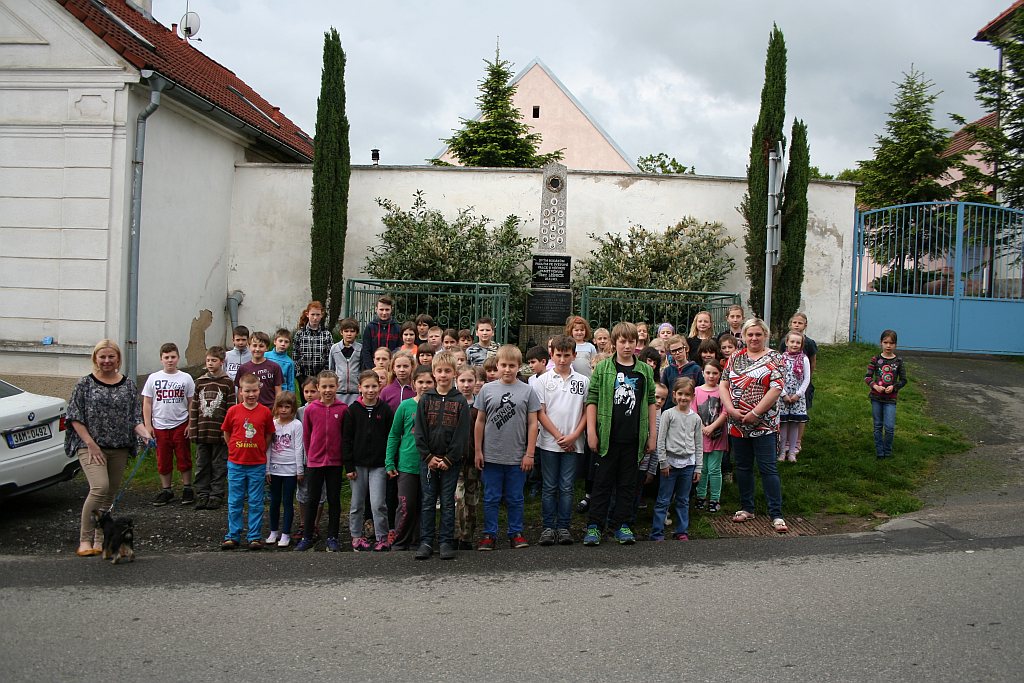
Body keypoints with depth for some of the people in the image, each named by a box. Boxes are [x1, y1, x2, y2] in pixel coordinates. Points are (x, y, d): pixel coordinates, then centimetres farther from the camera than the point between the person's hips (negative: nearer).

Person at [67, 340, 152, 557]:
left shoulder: (129, 385, 9)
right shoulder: (85, 383, 1)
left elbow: (135, 418, 7)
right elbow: (75, 417, -2)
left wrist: (146, 434, -13)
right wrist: (91, 444, -9)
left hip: (119, 449, 4)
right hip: (90, 446, -4)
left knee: (110, 494, 8)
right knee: (100, 487, -21)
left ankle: (99, 540, 21)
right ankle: (85, 539, -10)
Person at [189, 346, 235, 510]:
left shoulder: (227, 383, -3)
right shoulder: (200, 382, 8)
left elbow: (231, 409, -5)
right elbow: (194, 407, 9)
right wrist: (192, 428, 4)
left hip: (220, 433, -4)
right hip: (202, 432, 4)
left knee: (219, 466, 4)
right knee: (202, 465, 10)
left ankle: (217, 495, 12)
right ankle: (202, 495, 18)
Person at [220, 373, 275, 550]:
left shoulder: (265, 412, -3)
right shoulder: (233, 411, -3)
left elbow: (269, 435, 6)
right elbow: (227, 434, 8)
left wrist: (260, 452, 1)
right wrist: (236, 450, 5)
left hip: (257, 464, -1)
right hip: (235, 464, 1)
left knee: (256, 503, 6)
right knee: (235, 502, 9)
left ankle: (255, 537, 14)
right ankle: (233, 536, 18)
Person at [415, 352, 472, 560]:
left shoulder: (460, 401, -1)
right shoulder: (425, 399, 4)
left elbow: (462, 433, -5)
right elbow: (419, 431, 1)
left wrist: (448, 459, -11)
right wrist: (428, 456, -8)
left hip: (451, 461, -1)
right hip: (428, 459, 1)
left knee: (448, 502, 5)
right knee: (427, 501, 5)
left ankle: (446, 542, 12)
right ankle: (426, 542, 11)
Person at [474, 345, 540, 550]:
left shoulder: (527, 391, 0)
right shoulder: (487, 389, 1)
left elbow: (532, 424, 0)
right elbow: (480, 421, 6)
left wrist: (530, 454, -3)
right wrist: (478, 451, 3)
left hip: (517, 457, 0)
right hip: (491, 455, 0)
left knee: (515, 498, 11)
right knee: (491, 498, 8)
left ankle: (516, 532, 23)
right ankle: (489, 534, 18)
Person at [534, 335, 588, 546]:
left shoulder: (583, 381, 5)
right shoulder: (543, 380, 2)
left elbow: (587, 411, 4)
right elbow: (540, 412, -2)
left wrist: (573, 436, -7)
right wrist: (558, 436, -8)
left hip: (573, 443, 1)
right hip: (549, 442, -1)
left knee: (567, 487, 5)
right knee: (549, 487, 5)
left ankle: (563, 527, 13)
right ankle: (548, 527, 13)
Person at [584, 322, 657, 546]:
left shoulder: (645, 371, 7)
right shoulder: (602, 368, -1)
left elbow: (651, 402, 10)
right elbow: (592, 400, -2)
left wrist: (652, 434, 7)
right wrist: (591, 431, -8)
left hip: (633, 438, 3)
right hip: (607, 437, -2)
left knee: (628, 483, 9)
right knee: (603, 482, 3)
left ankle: (620, 523, 21)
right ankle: (594, 525, 11)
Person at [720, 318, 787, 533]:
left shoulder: (773, 358, -3)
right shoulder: (735, 358, 10)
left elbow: (776, 389, -13)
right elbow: (723, 385, 7)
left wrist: (755, 414, -16)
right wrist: (731, 409, -9)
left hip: (764, 424, -4)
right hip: (737, 425, 5)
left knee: (767, 468, -4)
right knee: (742, 467, 13)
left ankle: (776, 514, 2)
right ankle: (746, 508, 26)